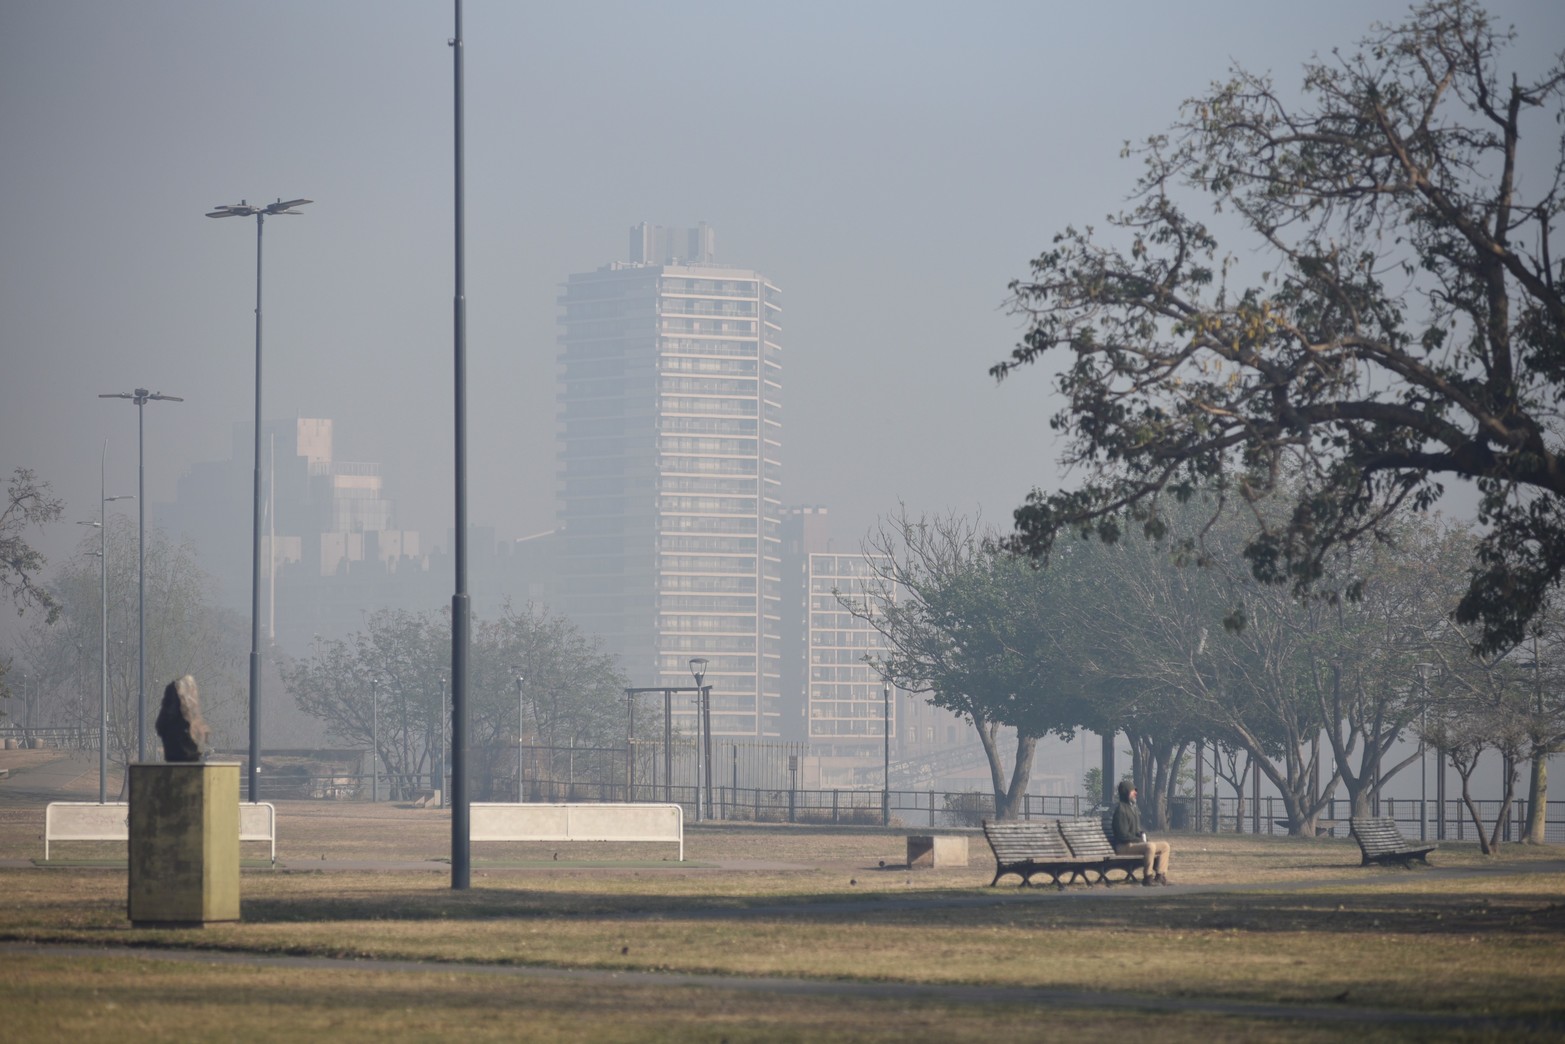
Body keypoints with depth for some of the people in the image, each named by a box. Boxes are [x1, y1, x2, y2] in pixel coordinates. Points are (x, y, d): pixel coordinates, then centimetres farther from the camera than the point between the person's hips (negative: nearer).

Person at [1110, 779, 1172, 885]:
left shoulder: (1132, 808, 18)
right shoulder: (1121, 809, -13)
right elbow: (1123, 835, -19)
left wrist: (1143, 836, 3)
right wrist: (1141, 840, -15)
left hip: (1136, 842, 10)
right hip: (1124, 846, -10)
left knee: (1165, 846, 4)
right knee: (1150, 847, -35)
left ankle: (1160, 876, -4)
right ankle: (1147, 878, -27)